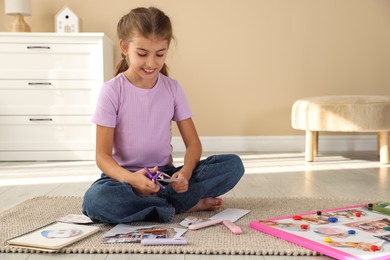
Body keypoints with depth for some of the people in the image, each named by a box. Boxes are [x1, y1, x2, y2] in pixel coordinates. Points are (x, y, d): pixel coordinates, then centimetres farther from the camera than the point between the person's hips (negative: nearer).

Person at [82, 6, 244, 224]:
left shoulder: (173, 88, 2)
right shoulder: (113, 91, -8)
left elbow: (193, 144, 1)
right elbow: (103, 155, -11)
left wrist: (185, 173, -21)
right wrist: (130, 178, -32)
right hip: (126, 176, -2)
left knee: (234, 164, -16)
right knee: (95, 200, -38)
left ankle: (159, 204, -19)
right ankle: (184, 204, -20)